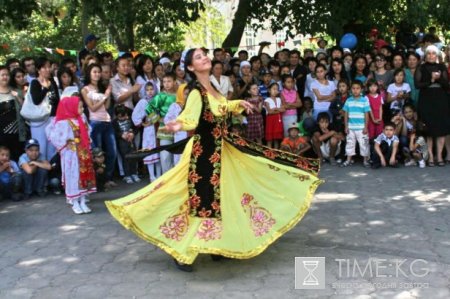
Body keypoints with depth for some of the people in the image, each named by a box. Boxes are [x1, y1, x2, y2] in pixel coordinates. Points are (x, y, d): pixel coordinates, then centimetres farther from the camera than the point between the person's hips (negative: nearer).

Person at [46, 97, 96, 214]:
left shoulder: (82, 118, 7)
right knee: (74, 176, -1)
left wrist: (88, 145, 7)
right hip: (72, 154, -7)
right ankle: (74, 203, 9)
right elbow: (55, 136, -18)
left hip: (84, 153, 7)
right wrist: (65, 144, -12)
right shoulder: (64, 122, -15)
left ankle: (83, 202, 17)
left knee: (85, 175, 8)